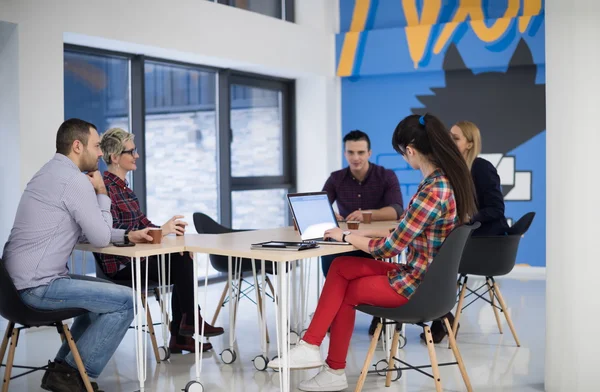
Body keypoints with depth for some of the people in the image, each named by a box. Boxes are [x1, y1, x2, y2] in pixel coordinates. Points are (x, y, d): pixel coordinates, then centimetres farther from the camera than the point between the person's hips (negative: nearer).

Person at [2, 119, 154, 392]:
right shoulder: (76, 180, -16)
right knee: (125, 301, -7)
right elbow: (101, 239, -12)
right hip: (38, 285, -10)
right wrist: (102, 193, 0)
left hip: (22, 280, 10)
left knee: (106, 294, 23)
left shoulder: (50, 173, 16)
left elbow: (87, 231, 22)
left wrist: (127, 235, 13)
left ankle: (64, 366, 20)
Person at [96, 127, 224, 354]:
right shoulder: (106, 187, -16)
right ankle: (190, 321, 5)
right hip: (120, 264, -9)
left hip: (135, 255, 9)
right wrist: (159, 231, -28)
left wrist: (169, 231, -5)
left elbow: (142, 222, 13)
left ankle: (179, 336, -4)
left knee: (184, 260, -7)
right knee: (183, 267, -15)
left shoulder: (123, 186, 15)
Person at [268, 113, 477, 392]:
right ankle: (311, 348, 6)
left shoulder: (431, 192, -26)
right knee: (340, 268, 6)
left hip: (420, 285, -9)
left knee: (347, 292, 10)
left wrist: (346, 236, -3)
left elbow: (389, 248, -19)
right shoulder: (450, 179, 4)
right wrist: (365, 232, 10)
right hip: (431, 277, 9)